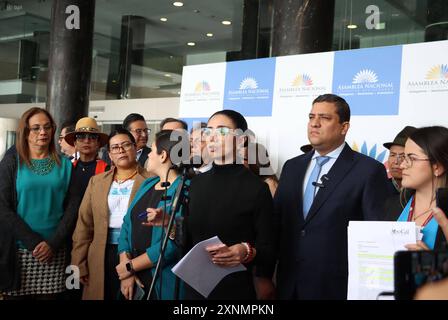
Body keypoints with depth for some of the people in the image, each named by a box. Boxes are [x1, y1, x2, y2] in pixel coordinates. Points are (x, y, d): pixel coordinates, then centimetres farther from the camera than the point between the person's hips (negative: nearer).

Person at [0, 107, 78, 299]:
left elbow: (71, 208, 3)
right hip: (19, 251, -1)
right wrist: (34, 243, -13)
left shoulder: (65, 165, 7)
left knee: (48, 295, 4)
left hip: (54, 252, 2)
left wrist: (53, 244, -10)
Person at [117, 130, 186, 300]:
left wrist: (130, 266, -13)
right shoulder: (147, 184, 10)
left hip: (163, 282, -6)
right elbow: (127, 224, 5)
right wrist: (126, 270, -8)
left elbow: (173, 242, -21)